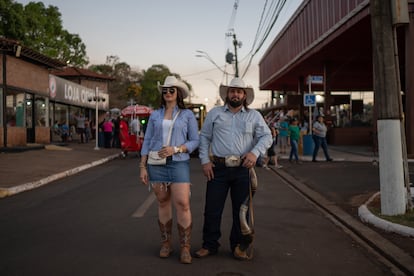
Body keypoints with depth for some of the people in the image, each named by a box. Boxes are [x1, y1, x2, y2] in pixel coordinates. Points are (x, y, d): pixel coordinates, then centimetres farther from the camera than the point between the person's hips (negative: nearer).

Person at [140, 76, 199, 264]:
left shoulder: (188, 114, 4)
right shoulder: (155, 115, 10)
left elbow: (195, 141, 2)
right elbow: (147, 141, 9)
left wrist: (175, 149, -13)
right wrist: (143, 167, 3)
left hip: (179, 163, -2)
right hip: (156, 164, 2)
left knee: (182, 205, -10)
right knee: (163, 204, 8)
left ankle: (185, 247, 0)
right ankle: (166, 243, 19)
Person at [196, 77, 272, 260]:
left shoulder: (254, 116, 9)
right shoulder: (214, 113, 9)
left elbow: (266, 137, 4)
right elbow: (204, 137, 10)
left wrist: (255, 152, -14)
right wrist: (205, 161, -1)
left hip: (243, 169, 0)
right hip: (218, 168, 0)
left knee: (241, 209, 7)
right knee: (212, 209, 2)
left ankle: (238, 246, 21)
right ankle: (209, 245, 16)